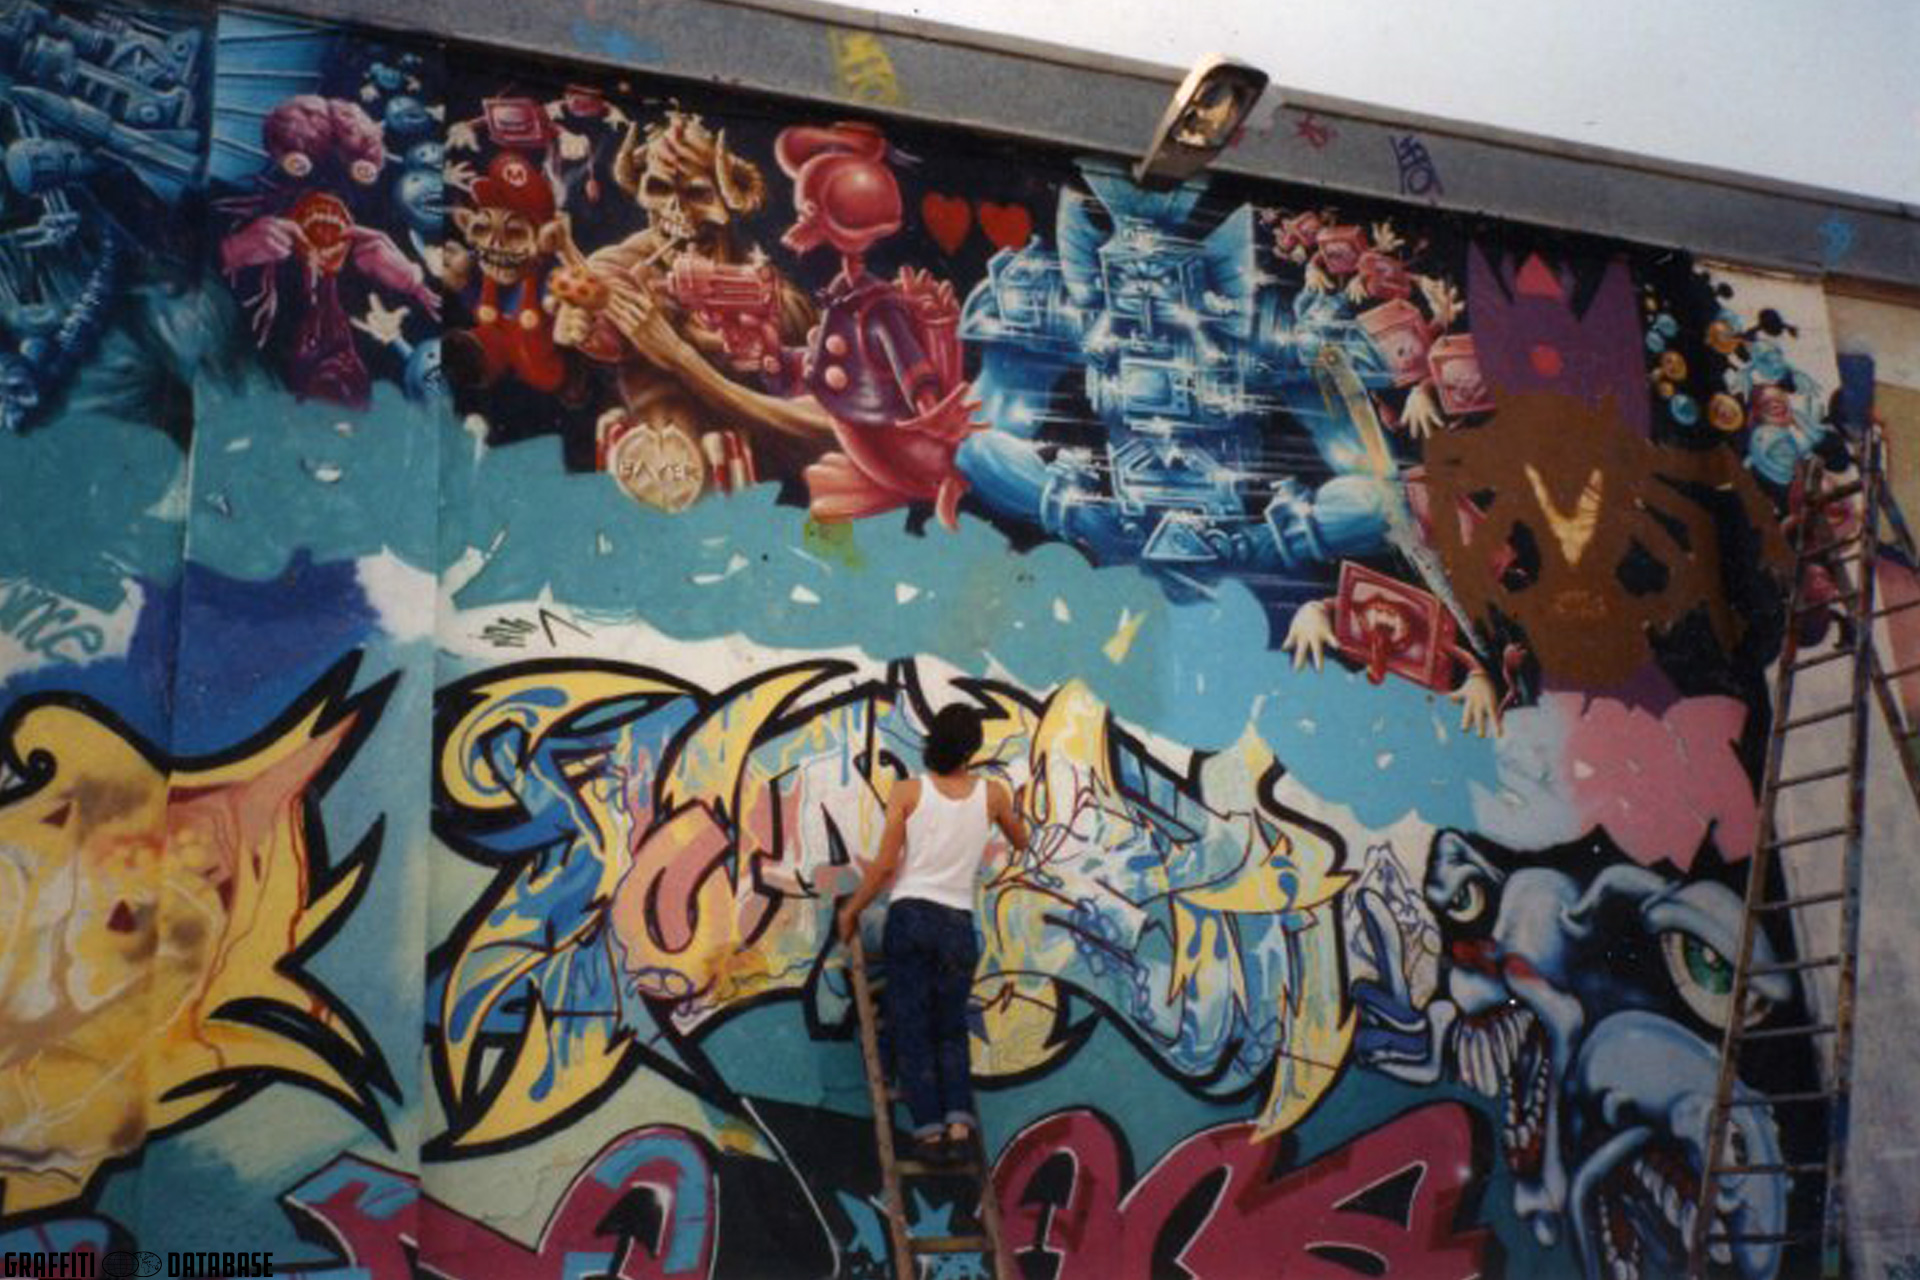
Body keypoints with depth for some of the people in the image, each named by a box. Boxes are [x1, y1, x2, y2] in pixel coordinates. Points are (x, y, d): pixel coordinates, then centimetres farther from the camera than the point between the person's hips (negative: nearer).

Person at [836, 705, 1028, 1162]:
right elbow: (1020, 841, 23)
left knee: (912, 1028, 5)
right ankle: (958, 1121, -2)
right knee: (951, 1030, 13)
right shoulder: (991, 793, 3)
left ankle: (929, 1127, -1)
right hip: (958, 924, 2)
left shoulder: (908, 791, -3)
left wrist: (851, 911, 8)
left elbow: (885, 866, -4)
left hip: (910, 915, -1)